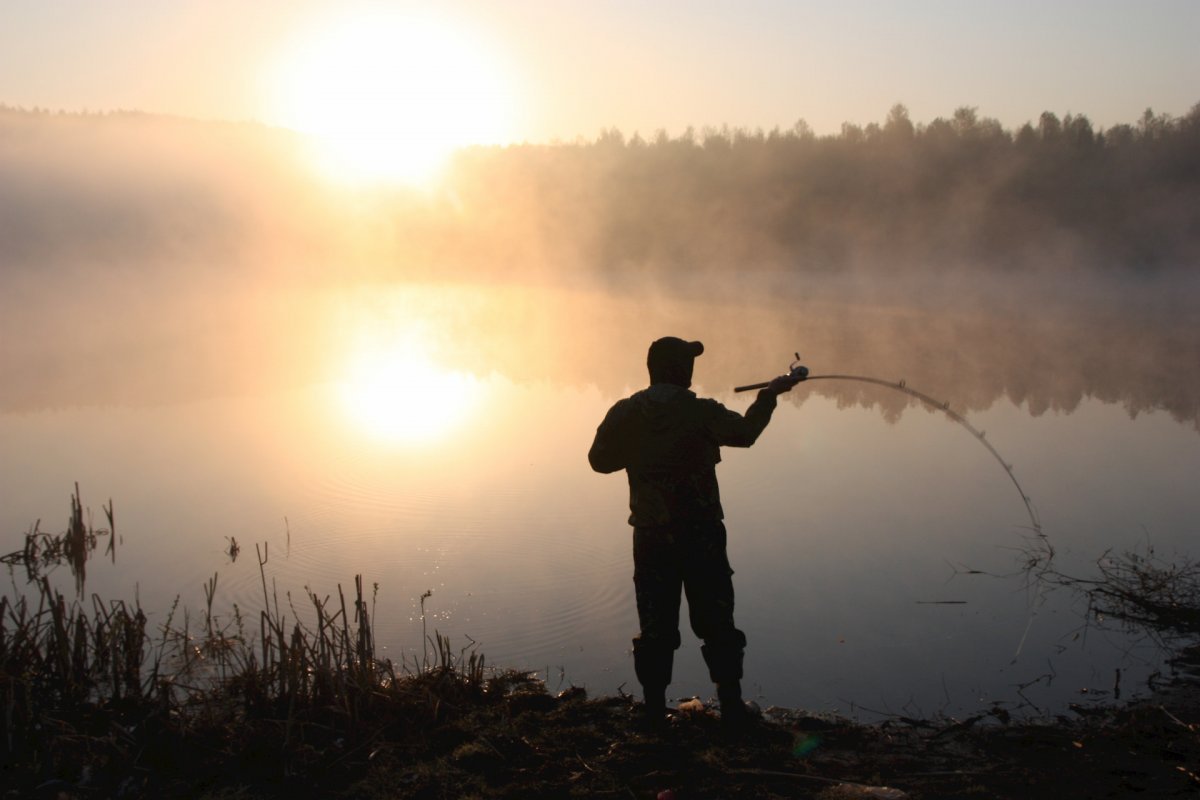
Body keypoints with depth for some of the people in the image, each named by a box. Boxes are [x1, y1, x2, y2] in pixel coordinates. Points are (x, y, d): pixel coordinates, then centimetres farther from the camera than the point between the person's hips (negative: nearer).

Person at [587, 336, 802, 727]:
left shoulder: (625, 413, -3)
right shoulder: (700, 412, -10)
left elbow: (599, 459, 7)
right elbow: (745, 432, 3)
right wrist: (770, 394, 15)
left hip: (650, 537, 2)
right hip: (700, 534, -2)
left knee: (655, 626, 9)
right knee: (715, 622, 9)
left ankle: (654, 710, 13)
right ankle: (732, 706, 15)